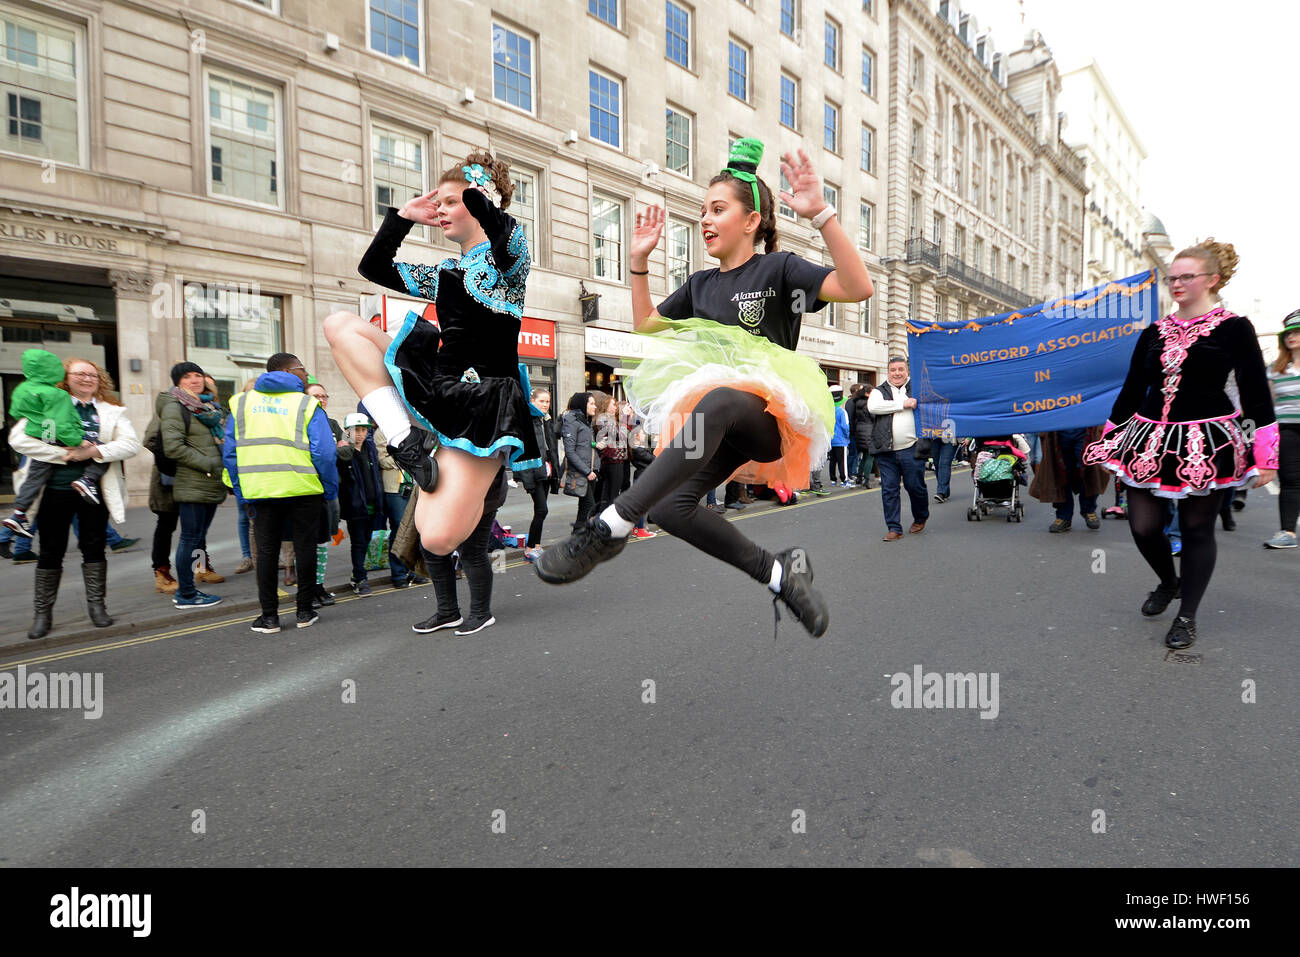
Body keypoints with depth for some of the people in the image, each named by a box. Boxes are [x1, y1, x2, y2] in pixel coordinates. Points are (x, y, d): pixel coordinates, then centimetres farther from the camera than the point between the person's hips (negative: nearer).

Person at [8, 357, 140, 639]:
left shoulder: (112, 411, 8)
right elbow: (18, 438, -7)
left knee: (94, 548, 6)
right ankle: (43, 612, 18)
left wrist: (94, 451, -18)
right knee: (51, 551, 6)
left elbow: (131, 443, -5)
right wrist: (62, 454, -15)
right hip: (56, 488, -1)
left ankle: (97, 605, 17)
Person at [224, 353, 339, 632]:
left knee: (266, 552, 10)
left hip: (260, 492, 3)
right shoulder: (306, 404, -3)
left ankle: (269, 616, 14)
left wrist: (243, 493, 11)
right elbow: (325, 453, -11)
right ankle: (305, 611, 15)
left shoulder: (241, 403, 10)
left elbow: (230, 452, 7)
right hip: (303, 491, -3)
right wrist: (330, 490, -2)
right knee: (305, 548, 8)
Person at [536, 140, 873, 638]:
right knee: (668, 506, -20)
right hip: (720, 425, 6)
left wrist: (821, 214, -23)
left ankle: (609, 526, -40)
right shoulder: (701, 284, 19)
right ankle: (780, 574, -8)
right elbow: (645, 323, 29)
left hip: (772, 414, -6)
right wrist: (639, 261, 18)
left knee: (717, 401, -41)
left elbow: (858, 288, -13)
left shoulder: (778, 268, 2)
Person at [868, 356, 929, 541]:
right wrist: (903, 404, -11)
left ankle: (920, 518, 30)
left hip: (911, 449, 0)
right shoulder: (879, 391, 10)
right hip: (886, 451, 1)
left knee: (915, 486, 3)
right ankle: (894, 528, 12)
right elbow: (873, 407, -11)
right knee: (889, 490, 2)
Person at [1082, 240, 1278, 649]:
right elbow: (1131, 390, 13)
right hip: (1149, 439, 4)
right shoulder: (1153, 333, 10)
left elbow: (1257, 395, -4)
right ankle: (1168, 582, 32)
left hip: (1206, 443, -3)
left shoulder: (1233, 328, -2)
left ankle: (1187, 616, 18)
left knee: (1197, 528, 4)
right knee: (1143, 526, 1)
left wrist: (1266, 456, -9)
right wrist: (1108, 441, 14)